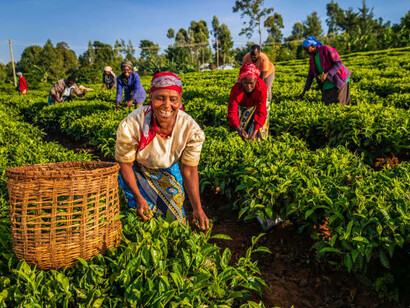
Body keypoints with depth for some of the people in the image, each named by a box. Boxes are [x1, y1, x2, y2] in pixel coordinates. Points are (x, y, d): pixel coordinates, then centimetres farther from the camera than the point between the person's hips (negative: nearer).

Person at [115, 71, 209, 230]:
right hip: (137, 170, -2)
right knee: (144, 213, -9)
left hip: (168, 169, 2)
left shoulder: (191, 129, -30)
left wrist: (198, 209, -24)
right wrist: (139, 197, -26)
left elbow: (189, 171, -20)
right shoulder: (131, 126, -37)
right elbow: (125, 164, -20)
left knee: (175, 211, 6)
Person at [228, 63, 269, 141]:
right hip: (243, 107, 1)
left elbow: (261, 112, -38)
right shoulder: (236, 89, -35)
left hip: (257, 106, -1)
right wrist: (239, 129, -55)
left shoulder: (261, 88, -37)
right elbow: (232, 111, -38)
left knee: (260, 133, -5)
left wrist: (255, 131, -49)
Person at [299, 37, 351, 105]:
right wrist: (304, 92, 5)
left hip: (339, 81, -6)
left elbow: (339, 63, -17)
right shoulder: (312, 58, 6)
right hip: (327, 84, 6)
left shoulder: (326, 50, -15)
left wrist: (327, 74, -29)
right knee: (326, 104, -2)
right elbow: (311, 75, 9)